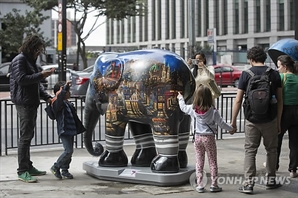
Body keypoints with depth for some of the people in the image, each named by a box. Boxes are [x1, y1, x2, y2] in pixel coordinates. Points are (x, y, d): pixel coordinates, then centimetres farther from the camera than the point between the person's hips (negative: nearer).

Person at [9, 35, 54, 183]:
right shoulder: (20, 60, -9)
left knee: (28, 136, 14)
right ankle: (22, 172, -7)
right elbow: (21, 79, -19)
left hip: (32, 103, 10)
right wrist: (41, 75, -20)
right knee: (25, 136, -9)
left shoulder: (30, 60, 20)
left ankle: (28, 167, 22)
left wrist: (47, 97, 14)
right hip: (24, 103, -10)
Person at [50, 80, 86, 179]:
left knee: (69, 151, 11)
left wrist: (80, 127, 26)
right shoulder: (57, 103, -11)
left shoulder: (69, 104, 17)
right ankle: (55, 167, 0)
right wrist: (65, 87, -33)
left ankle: (65, 171, 19)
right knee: (68, 151, -14)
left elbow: (74, 117, 25)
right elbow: (60, 97, -35)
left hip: (71, 131, 10)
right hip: (64, 131, -10)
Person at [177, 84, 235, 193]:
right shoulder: (212, 111, -14)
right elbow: (221, 123, -7)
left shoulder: (193, 109, -5)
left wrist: (180, 98, 34)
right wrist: (231, 129, 9)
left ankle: (199, 185, 10)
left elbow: (183, 107, 15)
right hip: (209, 138, -3)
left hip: (198, 137, 3)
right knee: (212, 162, 7)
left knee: (199, 162, 10)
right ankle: (214, 184, 10)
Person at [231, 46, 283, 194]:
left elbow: (238, 101, -5)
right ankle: (270, 180, 23)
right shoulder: (274, 74, 1)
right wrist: (278, 121, 10)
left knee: (250, 151, 5)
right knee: (271, 149, 16)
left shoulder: (246, 74, -4)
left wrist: (233, 121, 3)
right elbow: (280, 100, 2)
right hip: (270, 120, 1)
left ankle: (249, 183, 1)